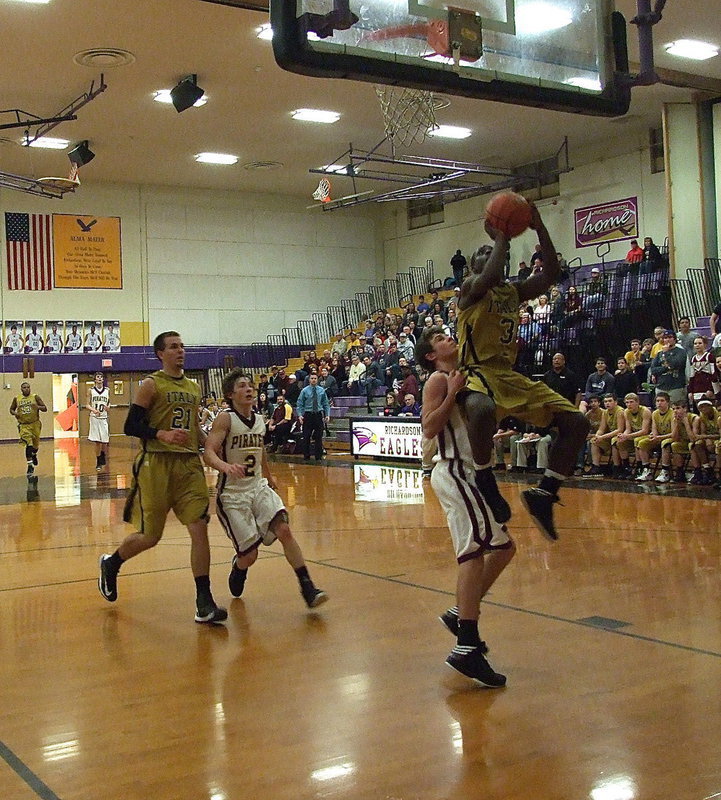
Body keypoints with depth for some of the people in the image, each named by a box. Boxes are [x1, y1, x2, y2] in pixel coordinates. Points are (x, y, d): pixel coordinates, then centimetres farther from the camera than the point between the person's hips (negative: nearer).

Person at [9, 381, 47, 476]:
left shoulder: (35, 397, -3)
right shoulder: (16, 399, 1)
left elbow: (45, 408, -4)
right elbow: (11, 409, 14)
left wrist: (38, 407, -24)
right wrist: (15, 413, -9)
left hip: (35, 424, 1)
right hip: (24, 425, -1)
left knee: (36, 444, 15)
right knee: (29, 444, -17)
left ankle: (34, 455, 50)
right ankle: (30, 465, -15)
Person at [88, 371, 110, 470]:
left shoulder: (107, 390, 7)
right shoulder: (91, 390, 1)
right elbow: (88, 405, 2)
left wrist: (108, 407, -8)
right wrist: (93, 410, -18)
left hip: (104, 418, 2)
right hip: (94, 418, -2)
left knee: (104, 441, 2)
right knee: (97, 441, -3)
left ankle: (103, 458, 27)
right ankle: (98, 463, 6)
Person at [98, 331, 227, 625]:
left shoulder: (194, 388, 16)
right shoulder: (151, 385, -3)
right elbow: (131, 426, -9)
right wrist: (162, 434, -23)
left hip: (190, 464, 5)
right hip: (157, 464, -5)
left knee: (199, 528, -7)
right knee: (150, 536, 2)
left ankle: (204, 603, -2)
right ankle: (110, 564, 34)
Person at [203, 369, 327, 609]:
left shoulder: (260, 421, 7)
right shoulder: (225, 420, -12)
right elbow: (208, 452, -25)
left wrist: (269, 476, 39)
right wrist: (225, 466, -45)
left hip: (259, 488, 5)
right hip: (232, 494, -5)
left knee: (284, 529, -18)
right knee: (249, 555, -5)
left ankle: (307, 588, -14)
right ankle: (238, 566, 32)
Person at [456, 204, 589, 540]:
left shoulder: (514, 292, 18)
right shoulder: (471, 288, -1)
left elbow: (550, 274, 5)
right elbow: (490, 278, -25)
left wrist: (540, 229, -2)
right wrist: (501, 237, -14)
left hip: (511, 376, 8)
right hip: (478, 373, -8)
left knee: (576, 423, 0)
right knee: (482, 410, -45)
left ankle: (543, 495, 4)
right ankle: (484, 481, -21)